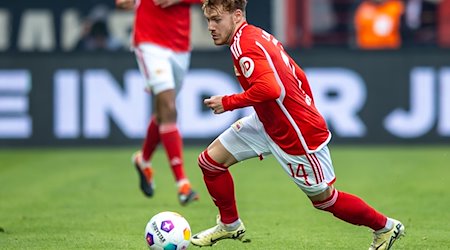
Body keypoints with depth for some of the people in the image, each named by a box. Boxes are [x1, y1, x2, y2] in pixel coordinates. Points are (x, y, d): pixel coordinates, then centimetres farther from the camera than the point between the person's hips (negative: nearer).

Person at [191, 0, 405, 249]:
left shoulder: (245, 46, -24)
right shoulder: (259, 37, 5)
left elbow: (269, 89, -39)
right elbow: (298, 76, 12)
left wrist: (228, 102, -26)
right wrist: (308, 113, 21)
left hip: (299, 135, -10)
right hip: (266, 123, 10)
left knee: (322, 198, 7)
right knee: (209, 161, 6)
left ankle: (385, 227, 26)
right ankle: (230, 224, 26)